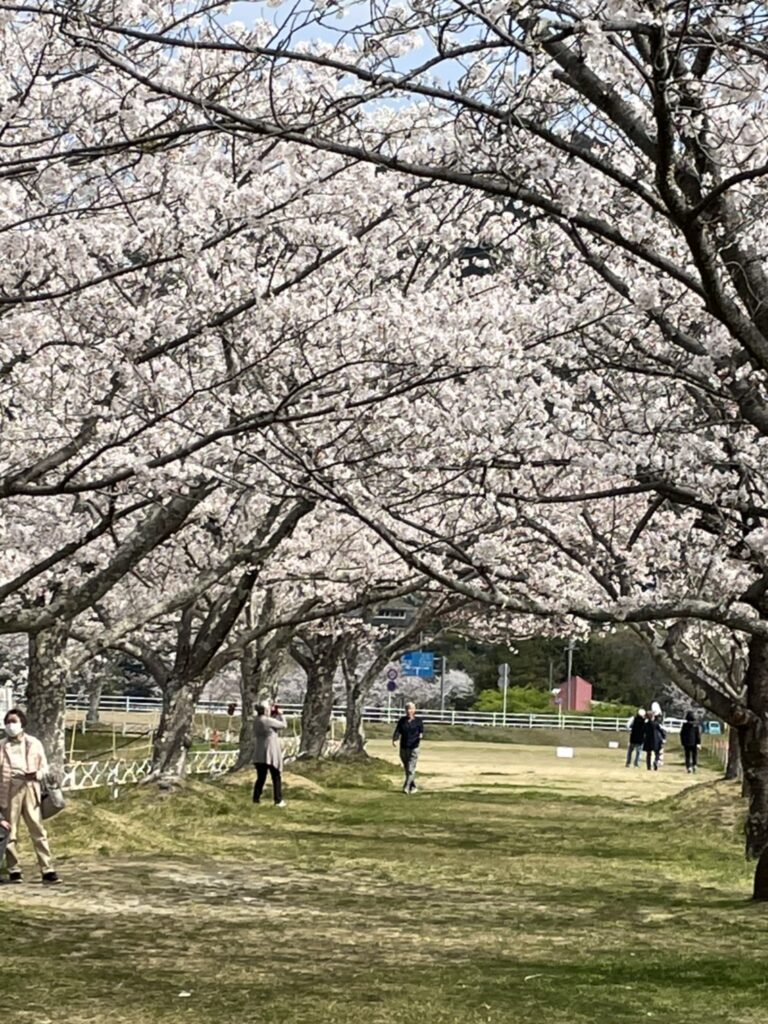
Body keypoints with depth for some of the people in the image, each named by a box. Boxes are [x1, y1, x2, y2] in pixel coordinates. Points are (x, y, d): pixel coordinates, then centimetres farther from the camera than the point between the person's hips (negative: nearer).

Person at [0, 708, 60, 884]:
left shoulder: (34, 744, 9)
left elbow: (44, 767, 12)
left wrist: (36, 774, -10)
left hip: (29, 789, 0)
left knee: (38, 831, -3)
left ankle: (47, 871, -4)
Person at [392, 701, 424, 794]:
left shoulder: (418, 721, -1)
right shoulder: (402, 720, 6)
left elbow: (422, 732, -1)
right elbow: (397, 731, 0)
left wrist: (421, 736, -25)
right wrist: (394, 740, -19)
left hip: (414, 748, -4)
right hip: (403, 748, 4)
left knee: (411, 769, -12)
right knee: (407, 769, 10)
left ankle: (406, 787, -15)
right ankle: (413, 787, 23)